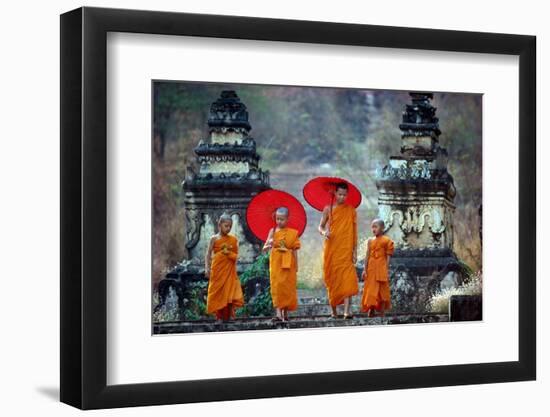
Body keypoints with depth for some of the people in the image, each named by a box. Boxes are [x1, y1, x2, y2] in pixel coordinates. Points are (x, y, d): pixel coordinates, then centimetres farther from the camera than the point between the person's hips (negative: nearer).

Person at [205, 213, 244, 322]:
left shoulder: (233, 239, 7)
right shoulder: (214, 239, 0)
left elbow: (236, 255, 12)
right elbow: (208, 254, -1)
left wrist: (229, 253, -6)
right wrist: (207, 268, -8)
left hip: (230, 270, 2)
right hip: (217, 270, -2)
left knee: (230, 292, -3)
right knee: (218, 293, 1)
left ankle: (229, 316, 3)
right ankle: (219, 317, 8)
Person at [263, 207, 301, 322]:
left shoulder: (292, 233, 3)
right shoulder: (273, 231, 2)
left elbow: (295, 250, 5)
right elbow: (264, 249, 0)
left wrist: (296, 266, 4)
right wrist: (268, 245, -21)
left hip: (288, 264, 1)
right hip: (276, 263, -1)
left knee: (288, 287, 5)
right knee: (276, 286, -9)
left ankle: (285, 313, 17)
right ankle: (278, 313, -15)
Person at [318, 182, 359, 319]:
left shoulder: (351, 210, 5)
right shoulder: (328, 209, 5)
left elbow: (354, 232, 5)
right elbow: (320, 226, 10)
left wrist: (355, 251, 0)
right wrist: (324, 232, -14)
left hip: (345, 250, -1)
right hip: (331, 250, 1)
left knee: (347, 278, -13)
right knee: (332, 279, 5)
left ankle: (347, 310, -21)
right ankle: (334, 310, 15)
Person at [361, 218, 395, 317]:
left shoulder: (386, 241, -4)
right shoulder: (370, 241, 9)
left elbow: (388, 257, -5)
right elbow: (367, 256, 9)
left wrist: (387, 271, -9)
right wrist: (365, 269, 4)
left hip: (381, 269, -4)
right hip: (371, 269, 4)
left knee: (382, 290, 1)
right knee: (371, 290, 5)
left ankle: (382, 313, 7)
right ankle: (371, 311, 11)